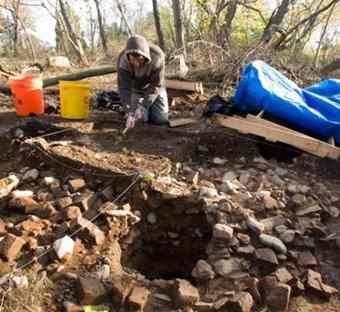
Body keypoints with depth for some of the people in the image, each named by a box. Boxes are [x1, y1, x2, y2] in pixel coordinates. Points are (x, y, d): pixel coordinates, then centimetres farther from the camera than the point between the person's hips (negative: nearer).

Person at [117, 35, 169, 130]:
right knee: (141, 119, -9)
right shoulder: (122, 60, -31)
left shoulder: (157, 57, -34)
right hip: (136, 89, 1)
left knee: (161, 119, -4)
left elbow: (156, 85, -27)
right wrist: (129, 113, -39)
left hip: (154, 89, 0)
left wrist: (142, 106, -33)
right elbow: (124, 88, -29)